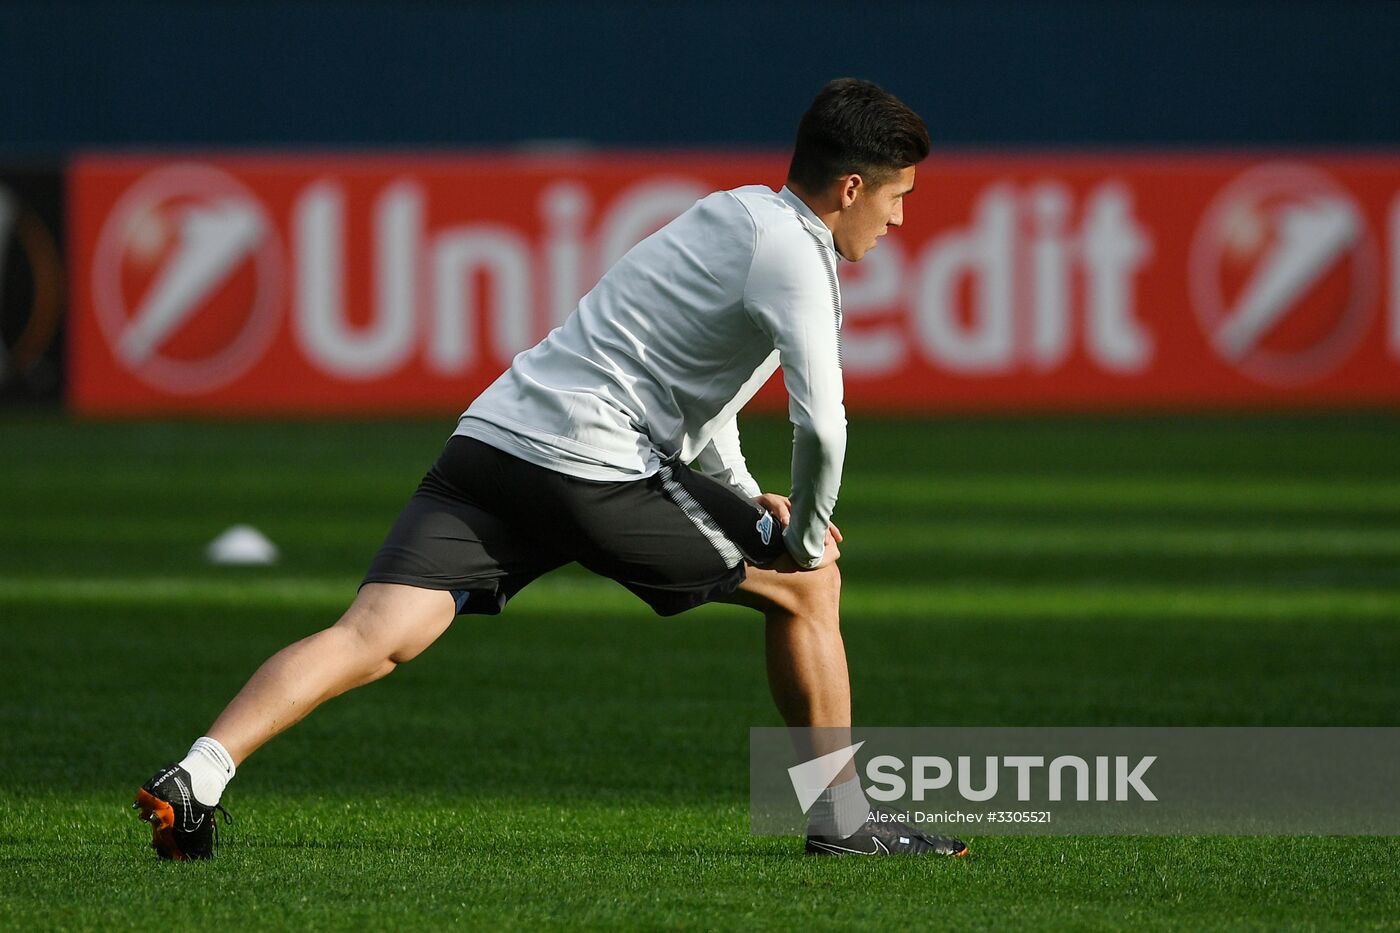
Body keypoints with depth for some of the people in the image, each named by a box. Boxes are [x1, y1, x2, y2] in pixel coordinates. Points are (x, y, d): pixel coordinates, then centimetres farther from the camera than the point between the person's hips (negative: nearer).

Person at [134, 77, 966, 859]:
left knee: (375, 637, -8)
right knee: (807, 586, 11)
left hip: (491, 437, 8)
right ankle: (842, 820, 18)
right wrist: (805, 536, 3)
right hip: (594, 465, -8)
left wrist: (748, 499, 28)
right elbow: (821, 424, -14)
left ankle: (196, 778, -26)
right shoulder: (794, 255, -4)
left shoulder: (733, 213, 25)